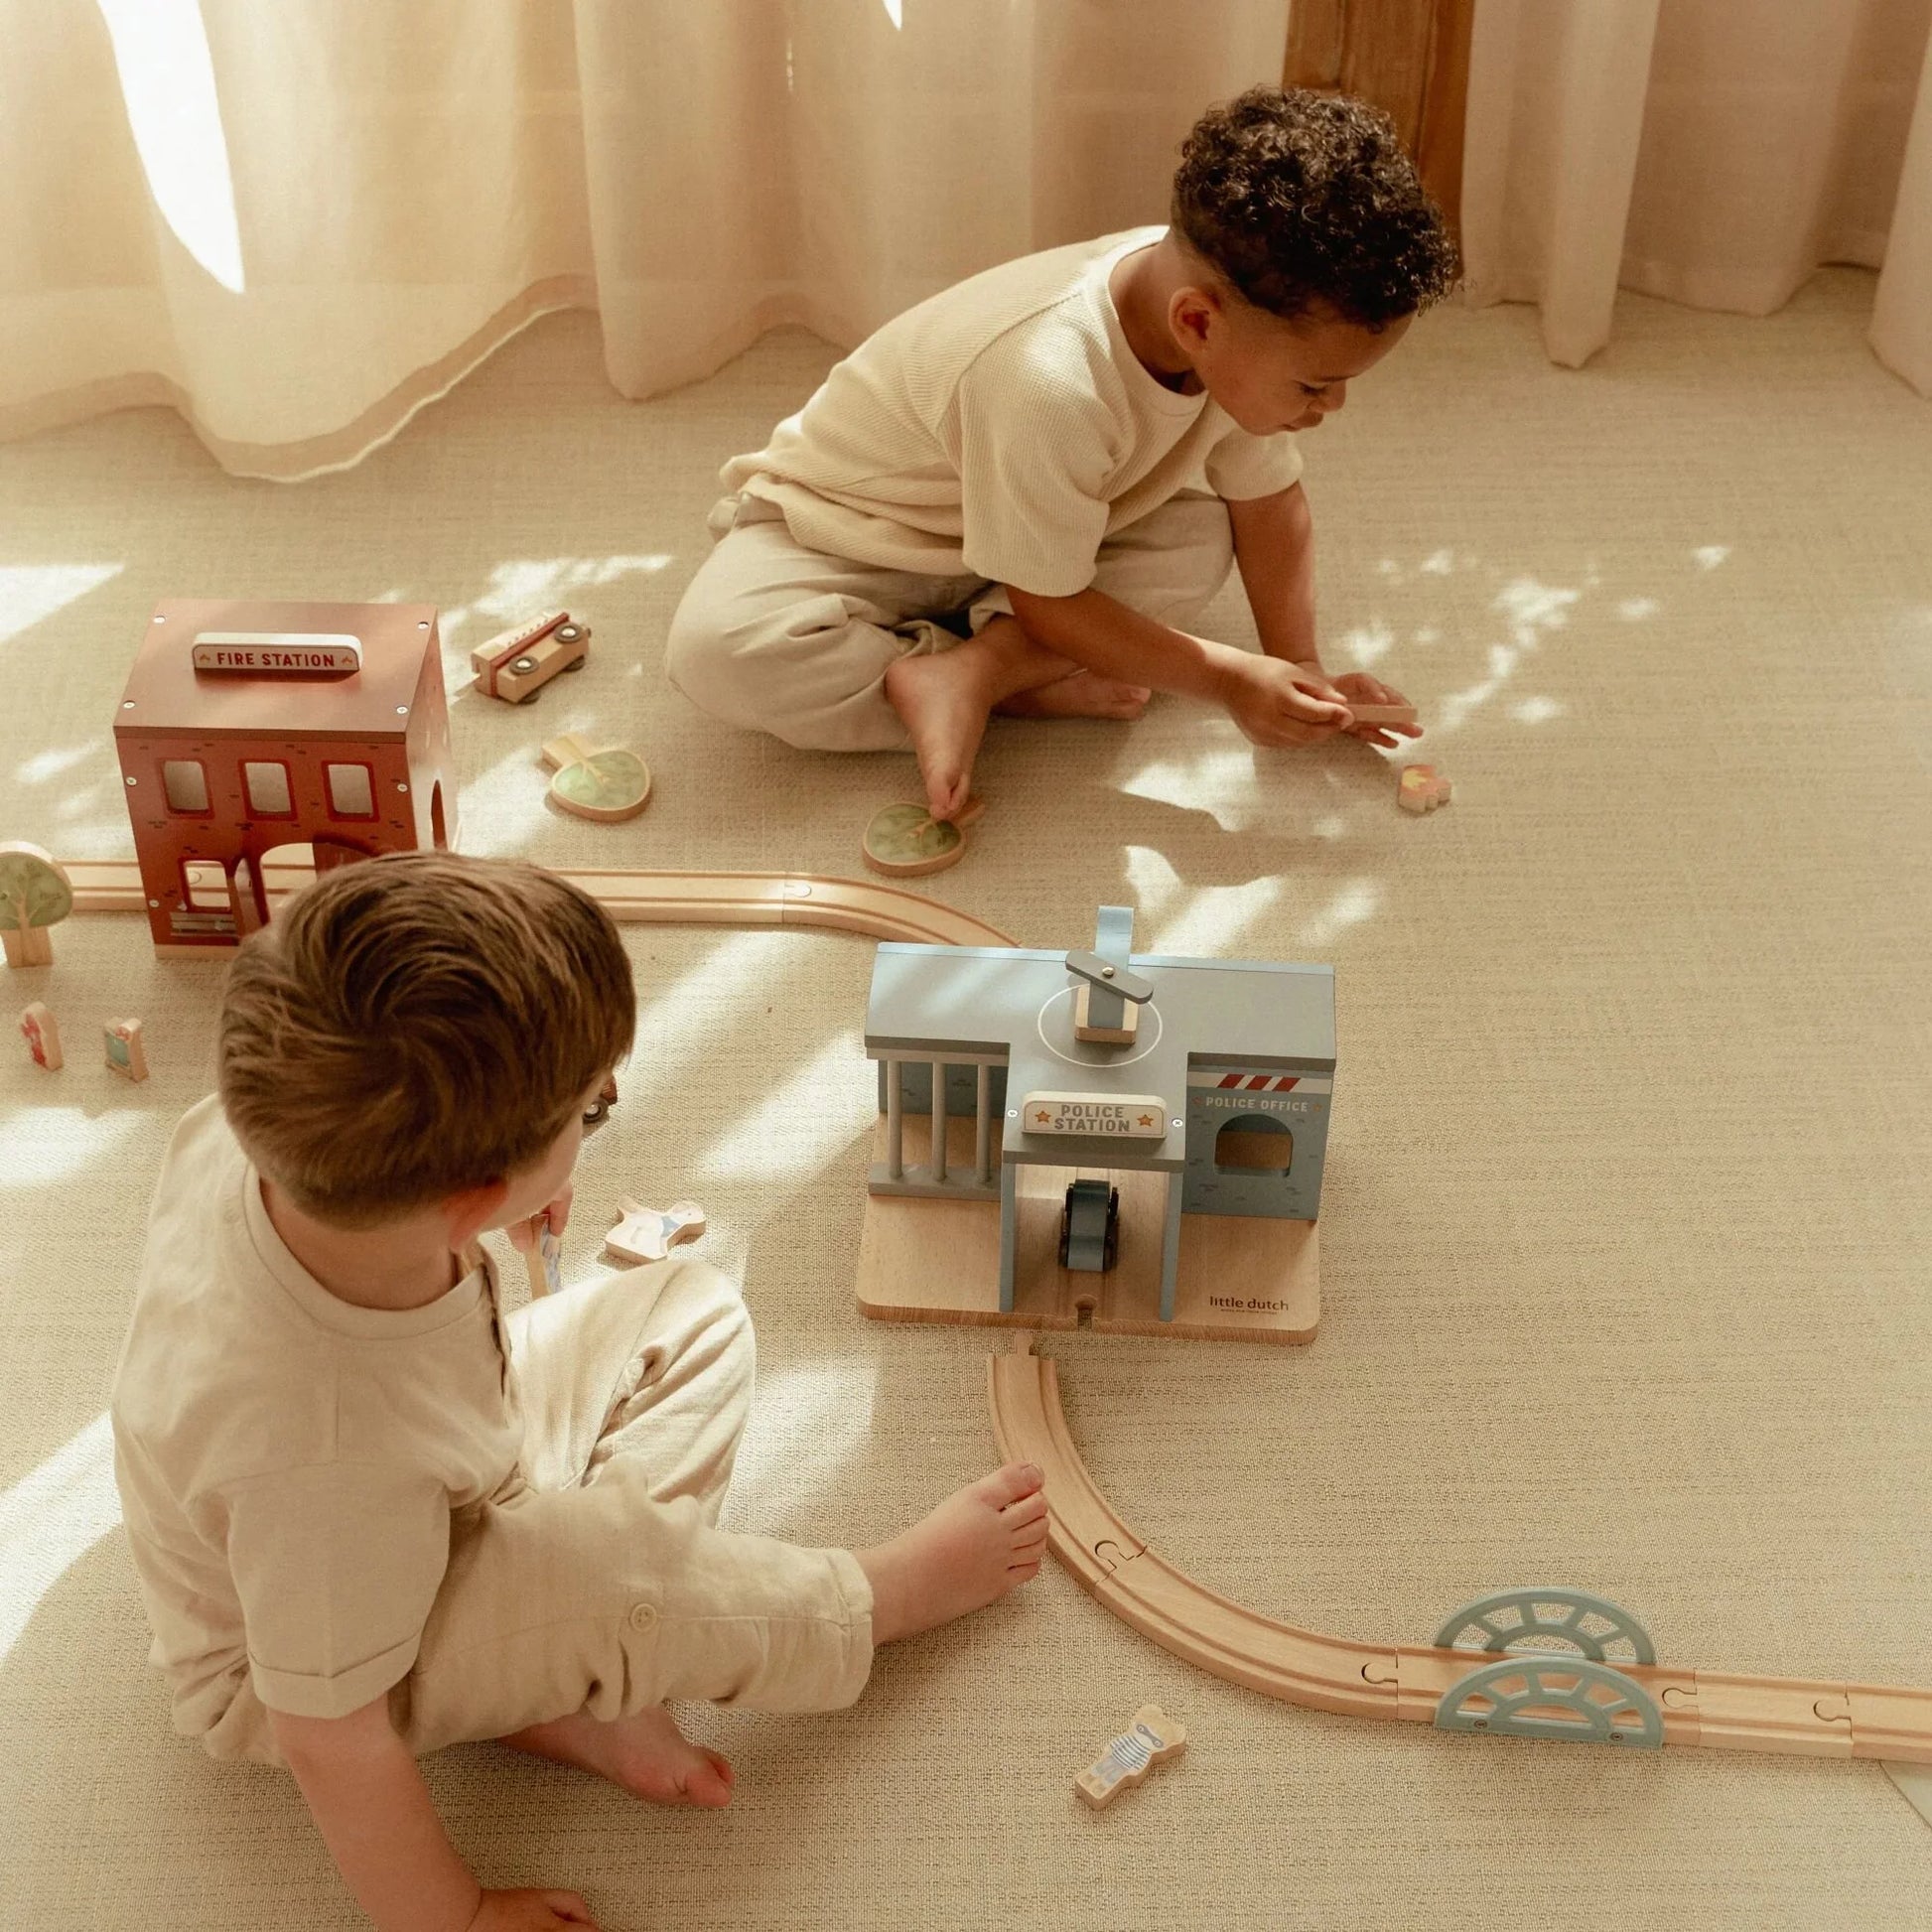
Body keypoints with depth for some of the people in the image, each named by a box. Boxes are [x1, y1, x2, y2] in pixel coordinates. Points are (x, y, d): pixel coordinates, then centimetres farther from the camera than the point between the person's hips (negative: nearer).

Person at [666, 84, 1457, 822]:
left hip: (1033, 520, 7)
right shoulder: (1051, 386, -42)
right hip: (847, 526, -6)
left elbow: (1269, 502, -5)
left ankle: (968, 671, -21)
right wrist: (1231, 680, -26)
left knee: (1199, 536, -13)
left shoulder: (1242, 322, -21)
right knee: (716, 648, -33)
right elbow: (1047, 604, -29)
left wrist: (1297, 669, -11)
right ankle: (1022, 688, -19)